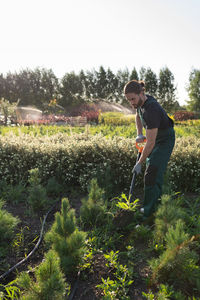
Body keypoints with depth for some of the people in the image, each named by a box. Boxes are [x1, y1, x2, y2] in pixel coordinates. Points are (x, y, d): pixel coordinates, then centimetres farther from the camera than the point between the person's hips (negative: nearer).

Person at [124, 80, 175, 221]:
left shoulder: (151, 110, -34)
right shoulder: (141, 102, -7)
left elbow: (150, 142, -32)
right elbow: (138, 116, 18)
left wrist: (139, 163, -24)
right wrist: (139, 134, 3)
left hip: (165, 141, -9)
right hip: (155, 138, 9)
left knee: (152, 174, -13)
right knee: (153, 171, 15)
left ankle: (148, 212, -2)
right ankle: (157, 202, 33)